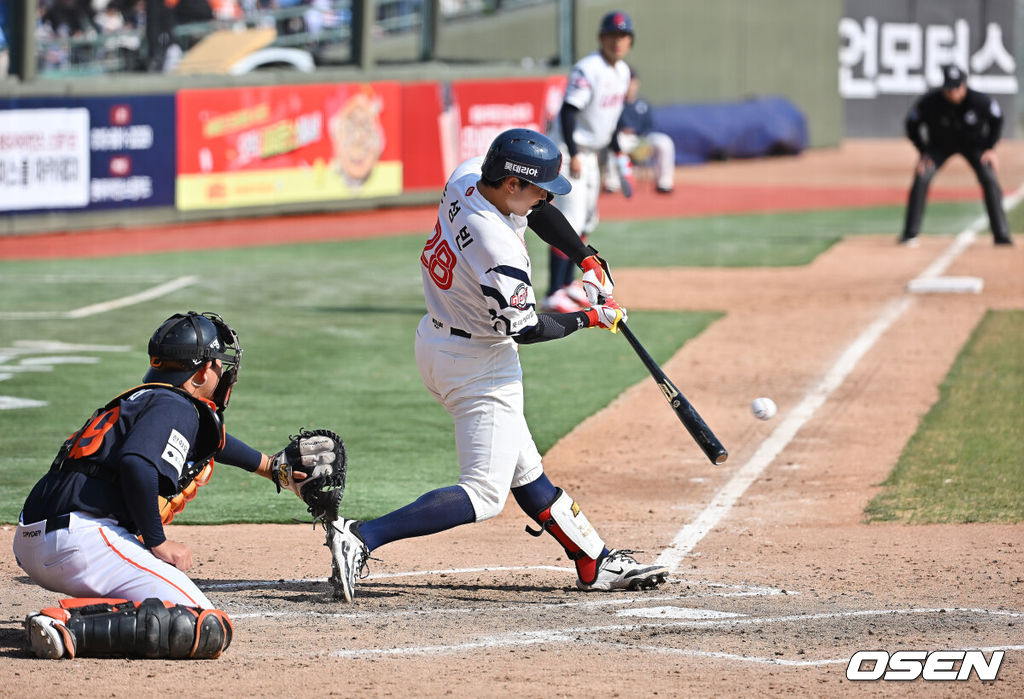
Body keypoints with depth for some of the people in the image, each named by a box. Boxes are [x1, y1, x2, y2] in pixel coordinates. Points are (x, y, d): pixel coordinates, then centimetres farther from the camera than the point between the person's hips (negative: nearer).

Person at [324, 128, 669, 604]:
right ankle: (362, 538, -19)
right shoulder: (498, 250, -32)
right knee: (484, 495, -8)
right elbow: (525, 329, -20)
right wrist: (591, 318, -6)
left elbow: (534, 208, 11)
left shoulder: (466, 177, -7)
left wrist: (588, 261, 5)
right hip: (478, 366, -11)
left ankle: (595, 563, 29)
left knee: (524, 470, 18)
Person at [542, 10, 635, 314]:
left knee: (586, 221, 17)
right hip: (568, 151, -10)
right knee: (570, 221, -16)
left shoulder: (622, 71, 8)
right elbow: (568, 111, -24)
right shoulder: (587, 69, -20)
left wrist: (618, 151, 19)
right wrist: (573, 156, -29)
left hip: (590, 154, 10)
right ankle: (553, 296, -18)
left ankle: (567, 285, 29)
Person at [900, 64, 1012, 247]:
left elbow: (997, 119, -7)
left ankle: (1001, 235, -10)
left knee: (989, 178, -18)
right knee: (921, 178, -19)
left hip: (973, 142, 0)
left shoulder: (980, 101, -29)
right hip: (940, 143, 0)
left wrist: (990, 148, -11)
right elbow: (912, 124, -10)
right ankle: (910, 234, -9)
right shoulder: (929, 102, -30)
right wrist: (924, 152, -14)